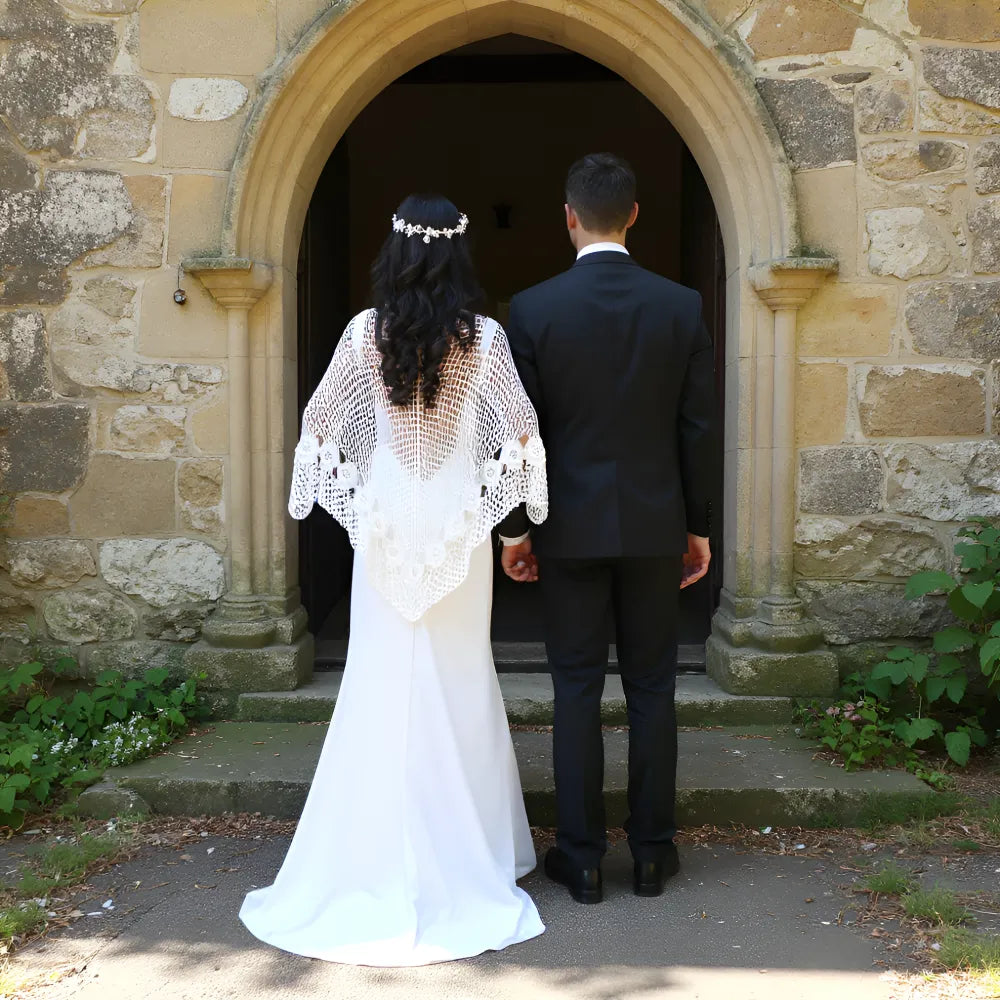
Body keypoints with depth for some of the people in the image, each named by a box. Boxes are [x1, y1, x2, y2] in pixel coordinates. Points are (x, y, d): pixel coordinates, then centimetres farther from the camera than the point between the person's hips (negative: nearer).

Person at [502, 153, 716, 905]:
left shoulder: (533, 308, -8)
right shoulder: (681, 305, -3)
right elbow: (696, 427, 0)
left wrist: (517, 526, 5)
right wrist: (698, 525, 9)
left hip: (570, 526, -1)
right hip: (654, 524, 2)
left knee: (577, 691, 6)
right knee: (651, 688, 10)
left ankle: (582, 857, 13)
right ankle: (653, 851, 19)